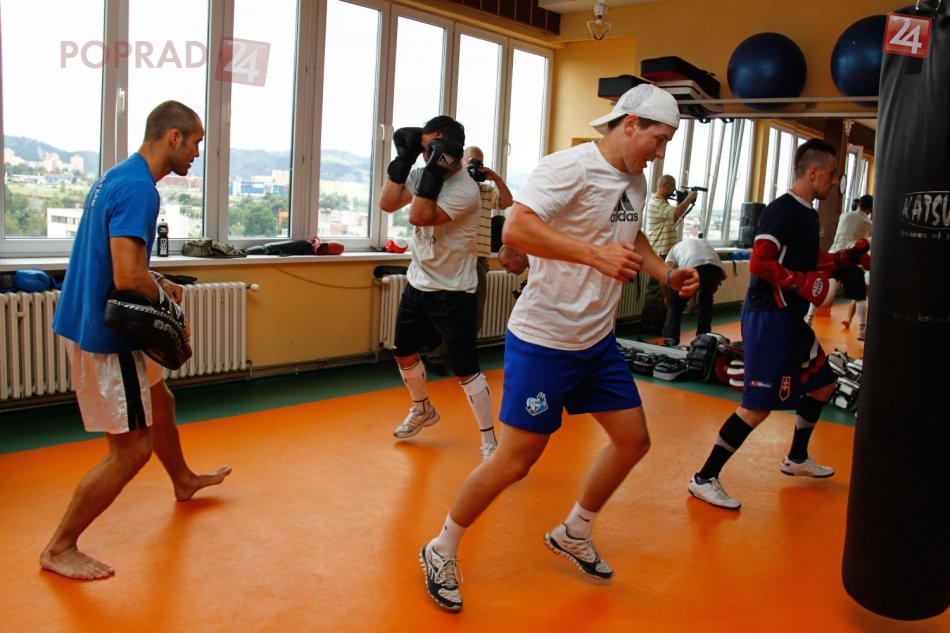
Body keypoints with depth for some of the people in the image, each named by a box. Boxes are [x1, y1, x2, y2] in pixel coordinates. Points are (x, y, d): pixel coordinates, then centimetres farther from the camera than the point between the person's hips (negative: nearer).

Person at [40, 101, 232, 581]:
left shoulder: (118, 176, 10)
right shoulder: (138, 188, -22)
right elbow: (128, 278, -30)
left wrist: (158, 282, 7)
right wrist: (167, 298, -11)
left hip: (92, 322, 11)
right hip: (102, 335, -10)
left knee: (159, 401, 26)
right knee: (132, 449, -1)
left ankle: (184, 482, 49)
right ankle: (60, 548, 14)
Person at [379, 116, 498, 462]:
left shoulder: (465, 189, -21)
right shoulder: (423, 175, 3)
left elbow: (419, 217, -30)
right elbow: (387, 204, -4)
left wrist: (434, 171, -33)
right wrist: (404, 159, -9)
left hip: (453, 293, -8)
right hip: (417, 284, 8)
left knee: (465, 370, -6)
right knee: (404, 354, 19)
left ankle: (489, 439, 7)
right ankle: (423, 411, 44)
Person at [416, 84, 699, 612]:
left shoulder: (636, 181, 9)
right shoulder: (570, 168, -18)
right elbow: (516, 230, -31)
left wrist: (667, 274, 10)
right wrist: (597, 255, -35)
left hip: (599, 340, 9)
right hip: (542, 342, -8)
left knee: (634, 441, 12)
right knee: (515, 460, -3)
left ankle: (573, 534, 35)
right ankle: (441, 551, 20)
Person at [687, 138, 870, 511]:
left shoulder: (807, 214, 15)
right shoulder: (783, 210, -15)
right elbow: (760, 263, -25)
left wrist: (844, 259, 14)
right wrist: (804, 283, -22)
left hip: (790, 318, 11)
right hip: (767, 317, -11)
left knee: (822, 384, 21)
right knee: (758, 405, -10)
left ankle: (797, 459, 39)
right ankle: (705, 479, -1)